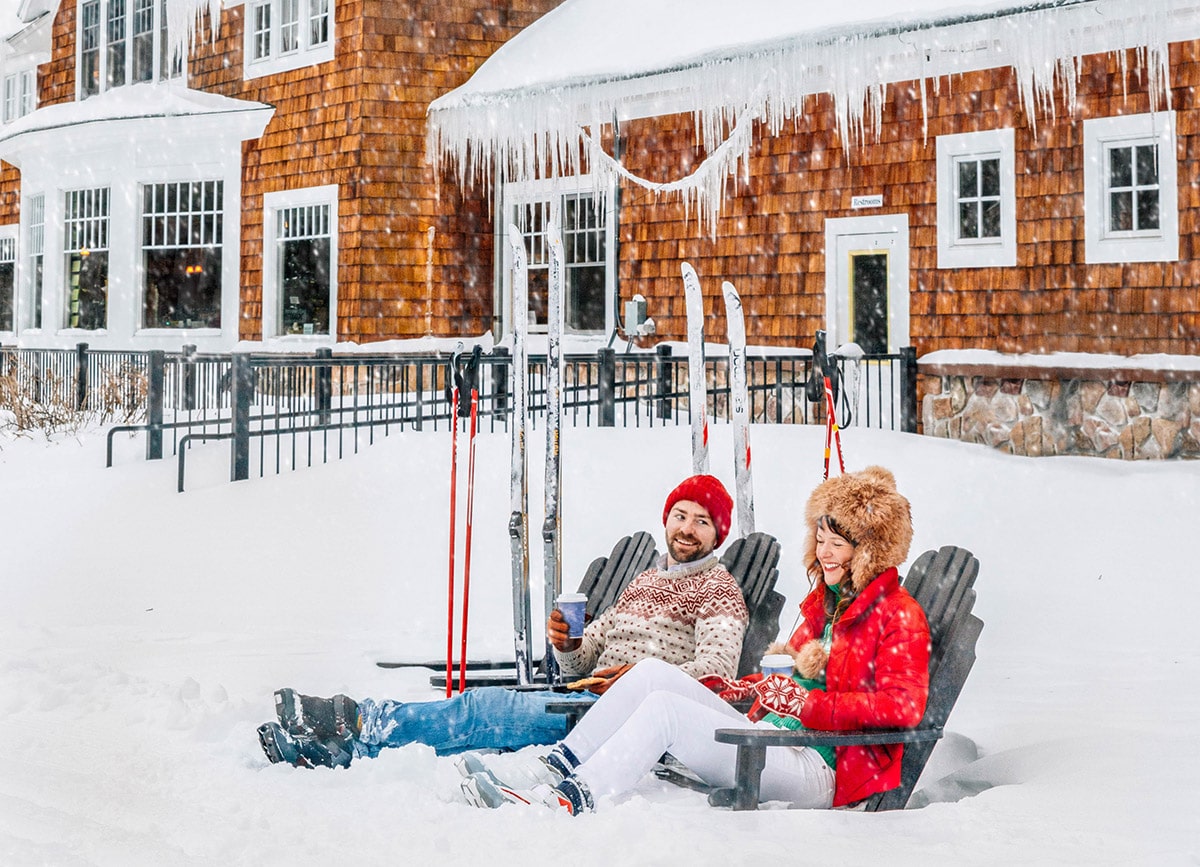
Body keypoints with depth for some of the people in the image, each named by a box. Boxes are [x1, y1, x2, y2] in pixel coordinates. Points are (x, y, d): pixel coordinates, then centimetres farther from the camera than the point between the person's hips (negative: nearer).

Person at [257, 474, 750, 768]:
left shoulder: (718, 589, 5)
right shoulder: (643, 582, 29)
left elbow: (716, 673, -11)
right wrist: (566, 646, 1)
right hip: (593, 694, 7)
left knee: (490, 712, -26)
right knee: (486, 709, -16)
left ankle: (363, 724, -34)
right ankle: (336, 750, -29)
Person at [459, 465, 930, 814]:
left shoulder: (899, 615, -5)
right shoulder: (823, 600, 22)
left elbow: (904, 705, -19)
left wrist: (806, 705, -22)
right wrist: (730, 688, 17)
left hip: (814, 771, -9)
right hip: (765, 738, 9)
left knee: (663, 707, -24)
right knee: (652, 673, -6)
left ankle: (571, 798, -27)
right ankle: (558, 765, -12)